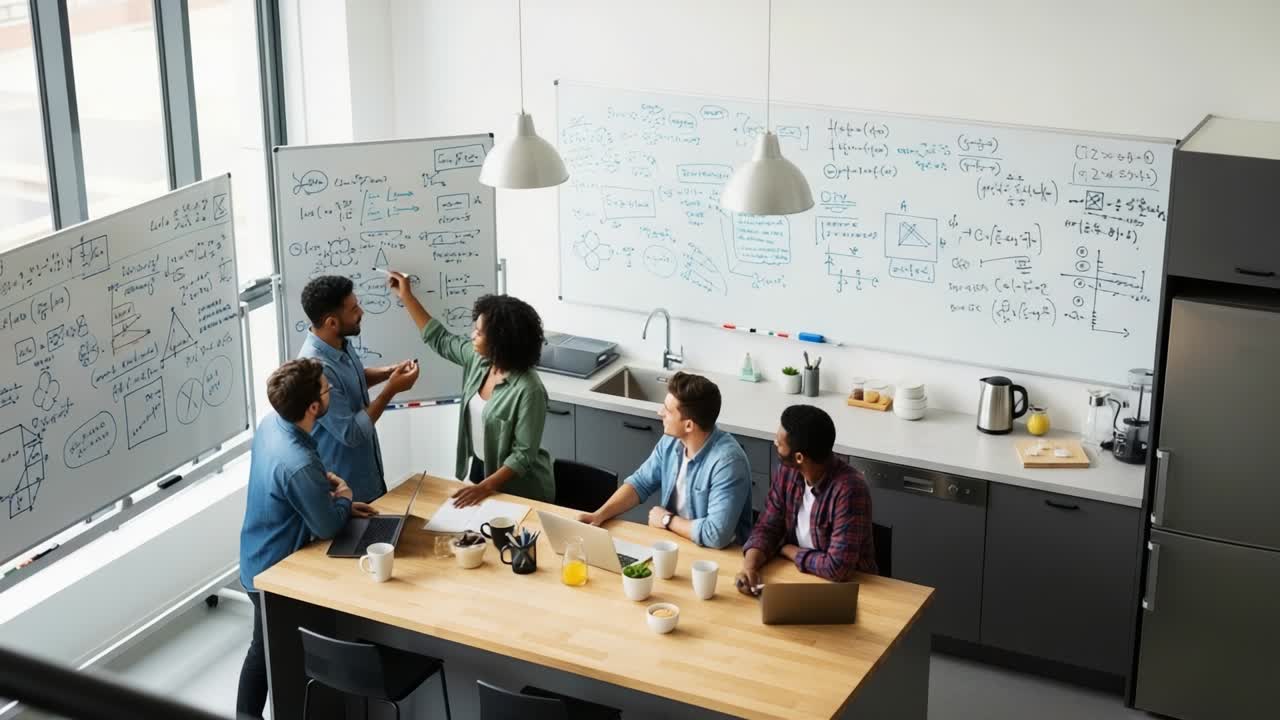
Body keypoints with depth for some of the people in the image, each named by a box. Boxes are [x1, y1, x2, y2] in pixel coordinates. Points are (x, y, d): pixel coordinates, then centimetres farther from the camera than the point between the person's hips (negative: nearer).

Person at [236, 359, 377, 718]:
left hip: (257, 561, 8)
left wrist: (326, 483, 1)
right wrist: (344, 499, -3)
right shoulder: (298, 464, -37)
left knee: (263, 649, 25)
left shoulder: (270, 423, -9)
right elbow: (327, 526, -21)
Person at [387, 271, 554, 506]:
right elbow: (439, 339, 11)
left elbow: (524, 455, -26)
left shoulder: (528, 390, -28)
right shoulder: (478, 359, -5)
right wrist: (406, 296, 10)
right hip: (478, 468, 7)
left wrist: (485, 487, -33)